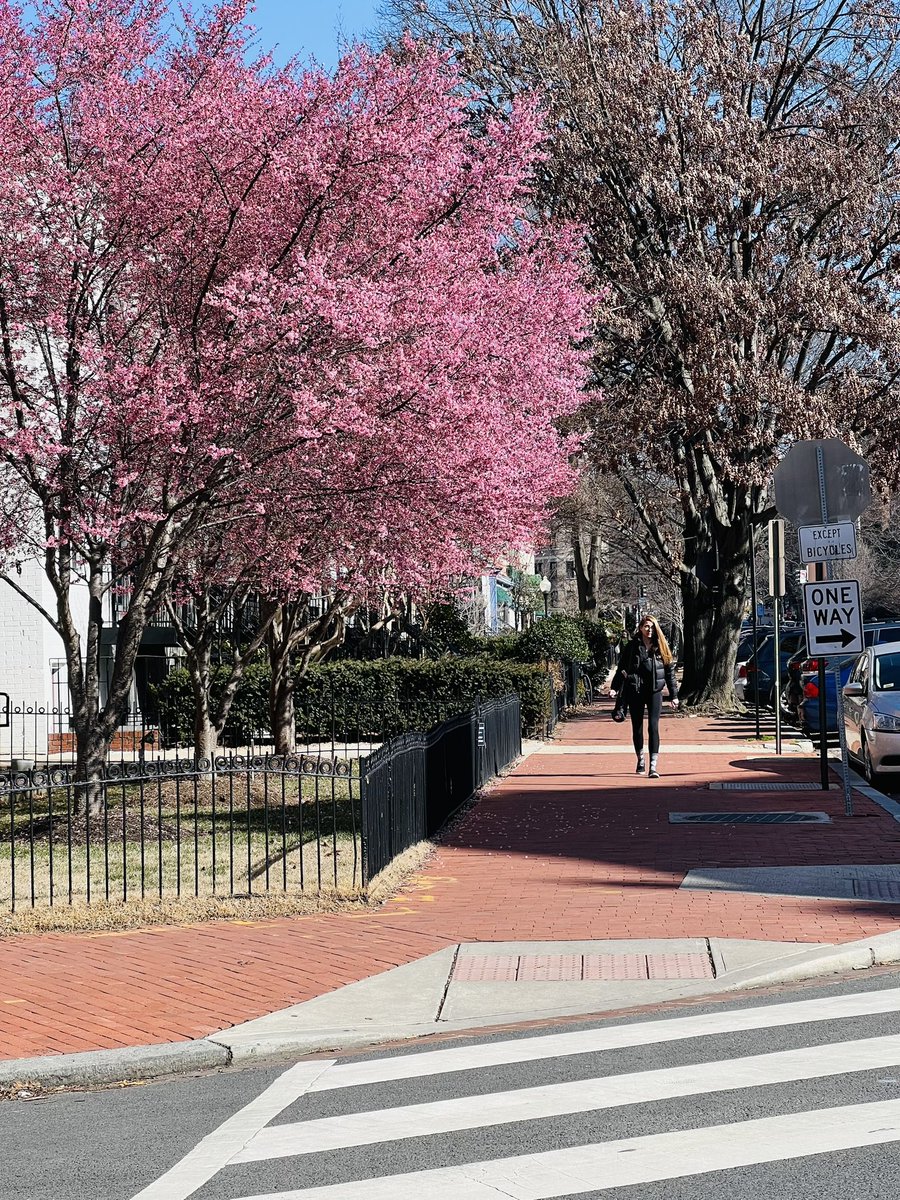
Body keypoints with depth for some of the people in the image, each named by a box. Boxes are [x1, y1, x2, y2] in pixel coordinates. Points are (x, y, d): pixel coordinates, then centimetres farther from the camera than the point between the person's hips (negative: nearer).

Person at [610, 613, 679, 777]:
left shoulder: (661, 647, 4)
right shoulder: (632, 646, 2)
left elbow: (670, 671, 7)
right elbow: (622, 668, 2)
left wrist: (674, 695, 5)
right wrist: (615, 688, -10)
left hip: (654, 691, -1)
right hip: (635, 691, 1)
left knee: (653, 727, -10)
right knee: (637, 727, 9)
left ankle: (653, 767, -12)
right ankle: (641, 760, 29)